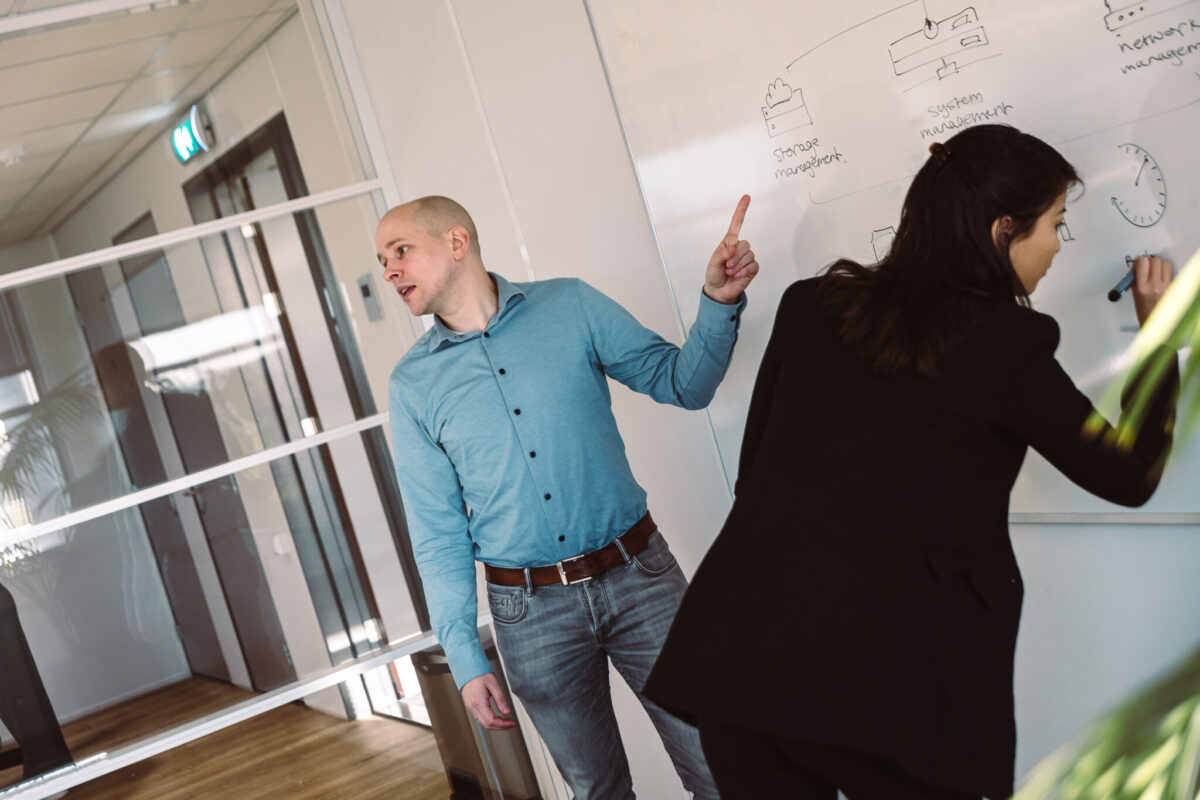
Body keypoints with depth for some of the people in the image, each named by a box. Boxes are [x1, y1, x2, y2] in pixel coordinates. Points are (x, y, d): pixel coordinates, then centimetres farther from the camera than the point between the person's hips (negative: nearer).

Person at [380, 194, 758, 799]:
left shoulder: (569, 305, 1)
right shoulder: (411, 385, 1)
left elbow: (681, 382, 4)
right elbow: (437, 533, 1)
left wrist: (719, 299, -13)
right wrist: (465, 658, -4)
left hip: (637, 574, 0)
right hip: (530, 611, 1)